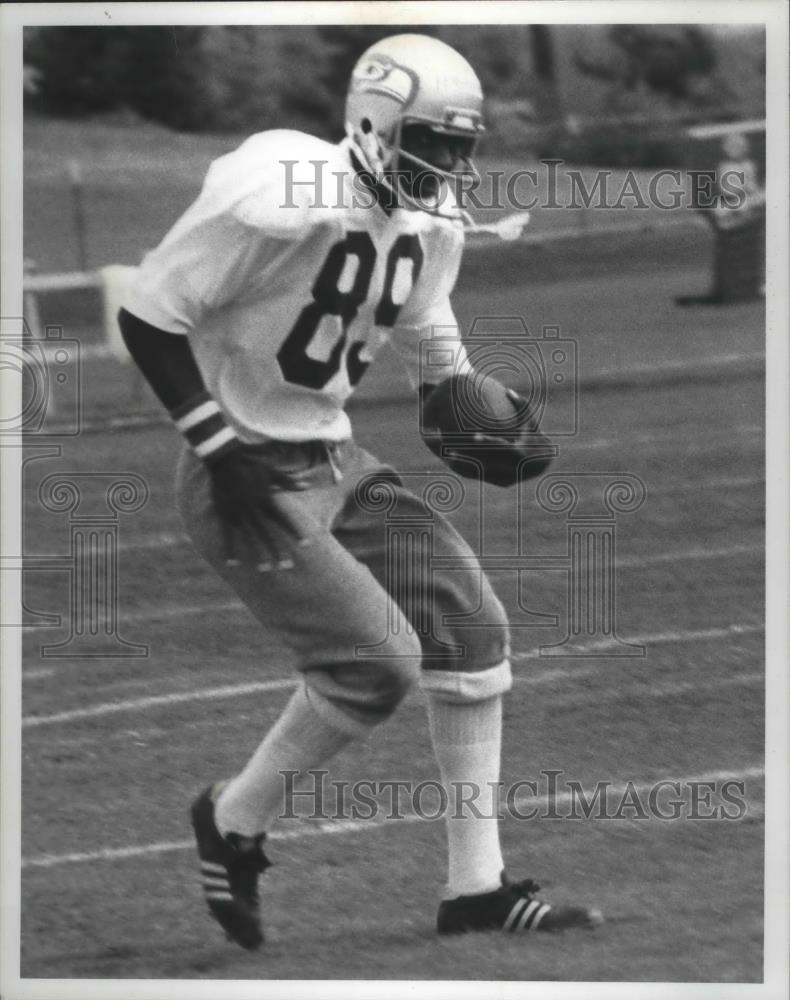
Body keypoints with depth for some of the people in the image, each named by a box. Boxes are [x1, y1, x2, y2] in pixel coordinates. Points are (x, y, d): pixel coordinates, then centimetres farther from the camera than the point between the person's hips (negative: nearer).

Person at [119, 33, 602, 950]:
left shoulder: (430, 222, 2)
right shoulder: (278, 199, -25)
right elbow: (149, 314, -19)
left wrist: (472, 410, 3)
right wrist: (221, 450, -21)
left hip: (333, 460, 9)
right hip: (249, 482, -9)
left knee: (471, 631, 2)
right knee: (379, 663, -16)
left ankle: (476, 887, 10)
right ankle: (234, 822, 9)